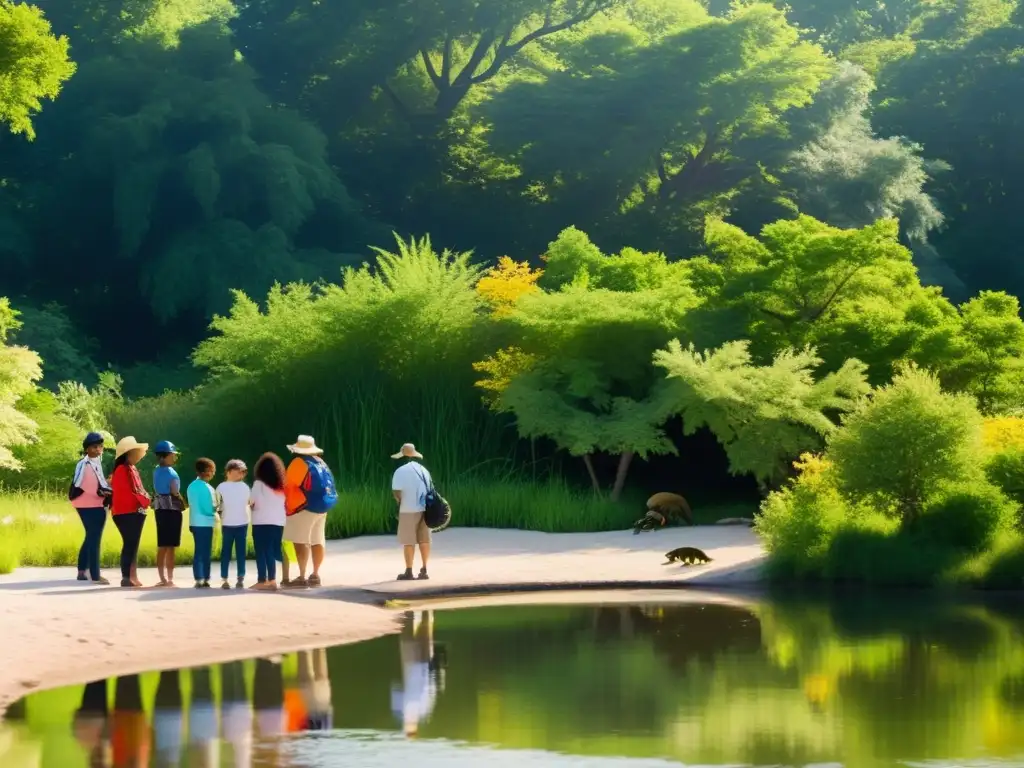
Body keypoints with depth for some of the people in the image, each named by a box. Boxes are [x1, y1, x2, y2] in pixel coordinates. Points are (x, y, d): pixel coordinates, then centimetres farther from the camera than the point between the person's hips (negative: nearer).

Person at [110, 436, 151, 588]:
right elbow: (123, 493, -19)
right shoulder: (122, 470, -12)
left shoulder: (132, 470, 18)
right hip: (126, 513, -10)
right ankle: (126, 578, -9)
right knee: (129, 545, -10)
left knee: (133, 545, 10)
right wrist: (142, 501, -15)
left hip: (135, 512, 10)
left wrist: (143, 500, 2)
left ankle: (133, 577, 13)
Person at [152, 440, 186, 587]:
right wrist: (184, 503, 1)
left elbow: (156, 490, 12)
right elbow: (175, 492, -14)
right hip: (172, 509, -7)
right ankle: (169, 579, -5)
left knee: (162, 546, 8)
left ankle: (163, 578, 9)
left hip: (159, 508, 7)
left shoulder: (156, 471, 11)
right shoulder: (170, 472, -12)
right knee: (170, 546, -4)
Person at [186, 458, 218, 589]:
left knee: (199, 551, 9)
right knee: (206, 552, -2)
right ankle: (204, 579, 0)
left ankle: (199, 579, 5)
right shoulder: (206, 487, -13)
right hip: (205, 523, -7)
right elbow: (209, 508, -16)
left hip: (195, 522, 7)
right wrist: (216, 509, 3)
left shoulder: (191, 486, 12)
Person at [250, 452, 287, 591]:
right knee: (271, 552, 11)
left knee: (261, 552, 0)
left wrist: (254, 506, 12)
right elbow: (285, 503, 8)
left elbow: (251, 501, -8)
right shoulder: (281, 485, 7)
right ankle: (272, 580, 9)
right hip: (278, 522, 5)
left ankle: (262, 580, -3)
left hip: (261, 522, -5)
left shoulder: (259, 484, -8)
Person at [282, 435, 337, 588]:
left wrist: (287, 507, -3)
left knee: (300, 542, -8)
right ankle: (315, 575, 16)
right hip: (322, 506, 9)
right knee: (317, 541, 11)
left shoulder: (299, 463, -10)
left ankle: (302, 577, -12)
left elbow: (289, 486, -12)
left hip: (304, 507, -9)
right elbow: (326, 484, 16)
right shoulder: (320, 462, 15)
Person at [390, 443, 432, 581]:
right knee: (424, 540, 8)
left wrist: (401, 503, 5)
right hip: (424, 509, 5)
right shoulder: (423, 470, 11)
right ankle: (424, 570, 9)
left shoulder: (400, 471, -9)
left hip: (408, 511, -5)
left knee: (408, 542, -1)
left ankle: (409, 571, 1)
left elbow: (396, 492, -13)